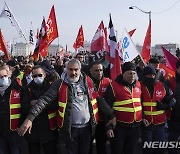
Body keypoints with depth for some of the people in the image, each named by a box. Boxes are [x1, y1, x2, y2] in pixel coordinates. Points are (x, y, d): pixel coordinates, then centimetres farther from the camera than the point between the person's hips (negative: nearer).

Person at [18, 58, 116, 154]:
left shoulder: (87, 81, 1)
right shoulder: (60, 84, -8)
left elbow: (99, 99, 6)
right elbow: (44, 100, -16)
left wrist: (111, 115, 5)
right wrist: (30, 118, -26)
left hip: (87, 127, 3)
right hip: (70, 128, -2)